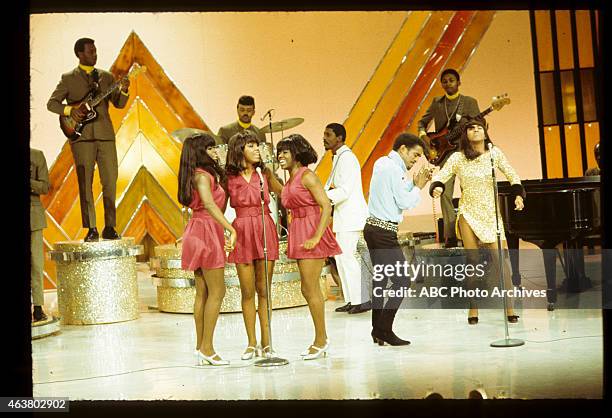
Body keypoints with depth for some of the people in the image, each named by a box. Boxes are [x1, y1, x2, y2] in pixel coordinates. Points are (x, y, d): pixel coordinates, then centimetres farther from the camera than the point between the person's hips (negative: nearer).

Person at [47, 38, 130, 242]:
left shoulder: (106, 76, 15)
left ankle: (110, 227, 5)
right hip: (81, 136, -2)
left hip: (105, 135, 2)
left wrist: (123, 90, -11)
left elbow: (119, 104, 9)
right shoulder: (69, 78, 8)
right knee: (85, 183, -3)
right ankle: (91, 229, 0)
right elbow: (51, 103, 7)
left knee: (110, 181, -2)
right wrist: (69, 110, -11)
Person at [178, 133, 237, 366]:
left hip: (198, 230, 10)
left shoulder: (200, 175, 16)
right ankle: (207, 348, -3)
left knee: (202, 293, 11)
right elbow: (209, 204, -30)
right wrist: (231, 229, -35)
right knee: (217, 291, -5)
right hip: (207, 231, -10)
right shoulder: (203, 175, -13)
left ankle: (200, 347, 15)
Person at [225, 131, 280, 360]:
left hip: (265, 232, 1)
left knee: (264, 290, 4)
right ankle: (251, 343, 14)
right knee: (247, 292, 3)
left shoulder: (264, 174, 5)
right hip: (242, 233, -1)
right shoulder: (230, 178, 1)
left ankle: (266, 342, 12)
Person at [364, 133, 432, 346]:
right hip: (385, 231, -10)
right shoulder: (394, 169, -13)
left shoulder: (381, 163, 16)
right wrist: (418, 187, 1)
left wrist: (415, 182, 10)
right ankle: (385, 330, -9)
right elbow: (405, 202, -14)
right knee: (401, 280, -8)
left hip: (372, 227, 11)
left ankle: (377, 330, 16)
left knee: (380, 278, 14)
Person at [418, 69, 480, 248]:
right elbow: (422, 122, 20)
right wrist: (423, 134, 0)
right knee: (445, 194, -5)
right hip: (444, 153, 2)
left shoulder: (469, 102, 5)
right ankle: (450, 238, -2)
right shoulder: (437, 103, 12)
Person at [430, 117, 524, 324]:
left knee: (501, 260, -7)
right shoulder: (458, 158, 0)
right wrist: (436, 188, -28)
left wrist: (518, 195, -5)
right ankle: (473, 309, 10)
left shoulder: (494, 153, 3)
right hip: (468, 214, -1)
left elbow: (512, 175, 10)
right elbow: (440, 176, -6)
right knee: (473, 262, 1)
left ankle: (509, 309, -2)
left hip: (491, 213, 1)